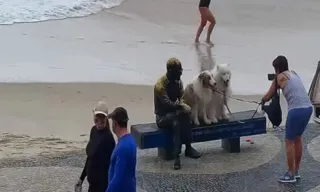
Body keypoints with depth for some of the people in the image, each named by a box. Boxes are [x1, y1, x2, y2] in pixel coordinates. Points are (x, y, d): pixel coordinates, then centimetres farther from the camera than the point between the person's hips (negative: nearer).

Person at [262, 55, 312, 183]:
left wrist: (263, 100, 31)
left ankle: (291, 175, 10)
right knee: (297, 138, 22)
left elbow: (268, 96, 10)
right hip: (308, 108, 7)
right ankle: (296, 171, 31)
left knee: (289, 141, 6)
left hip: (296, 110, -7)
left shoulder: (280, 77, 1)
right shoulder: (293, 73, 20)